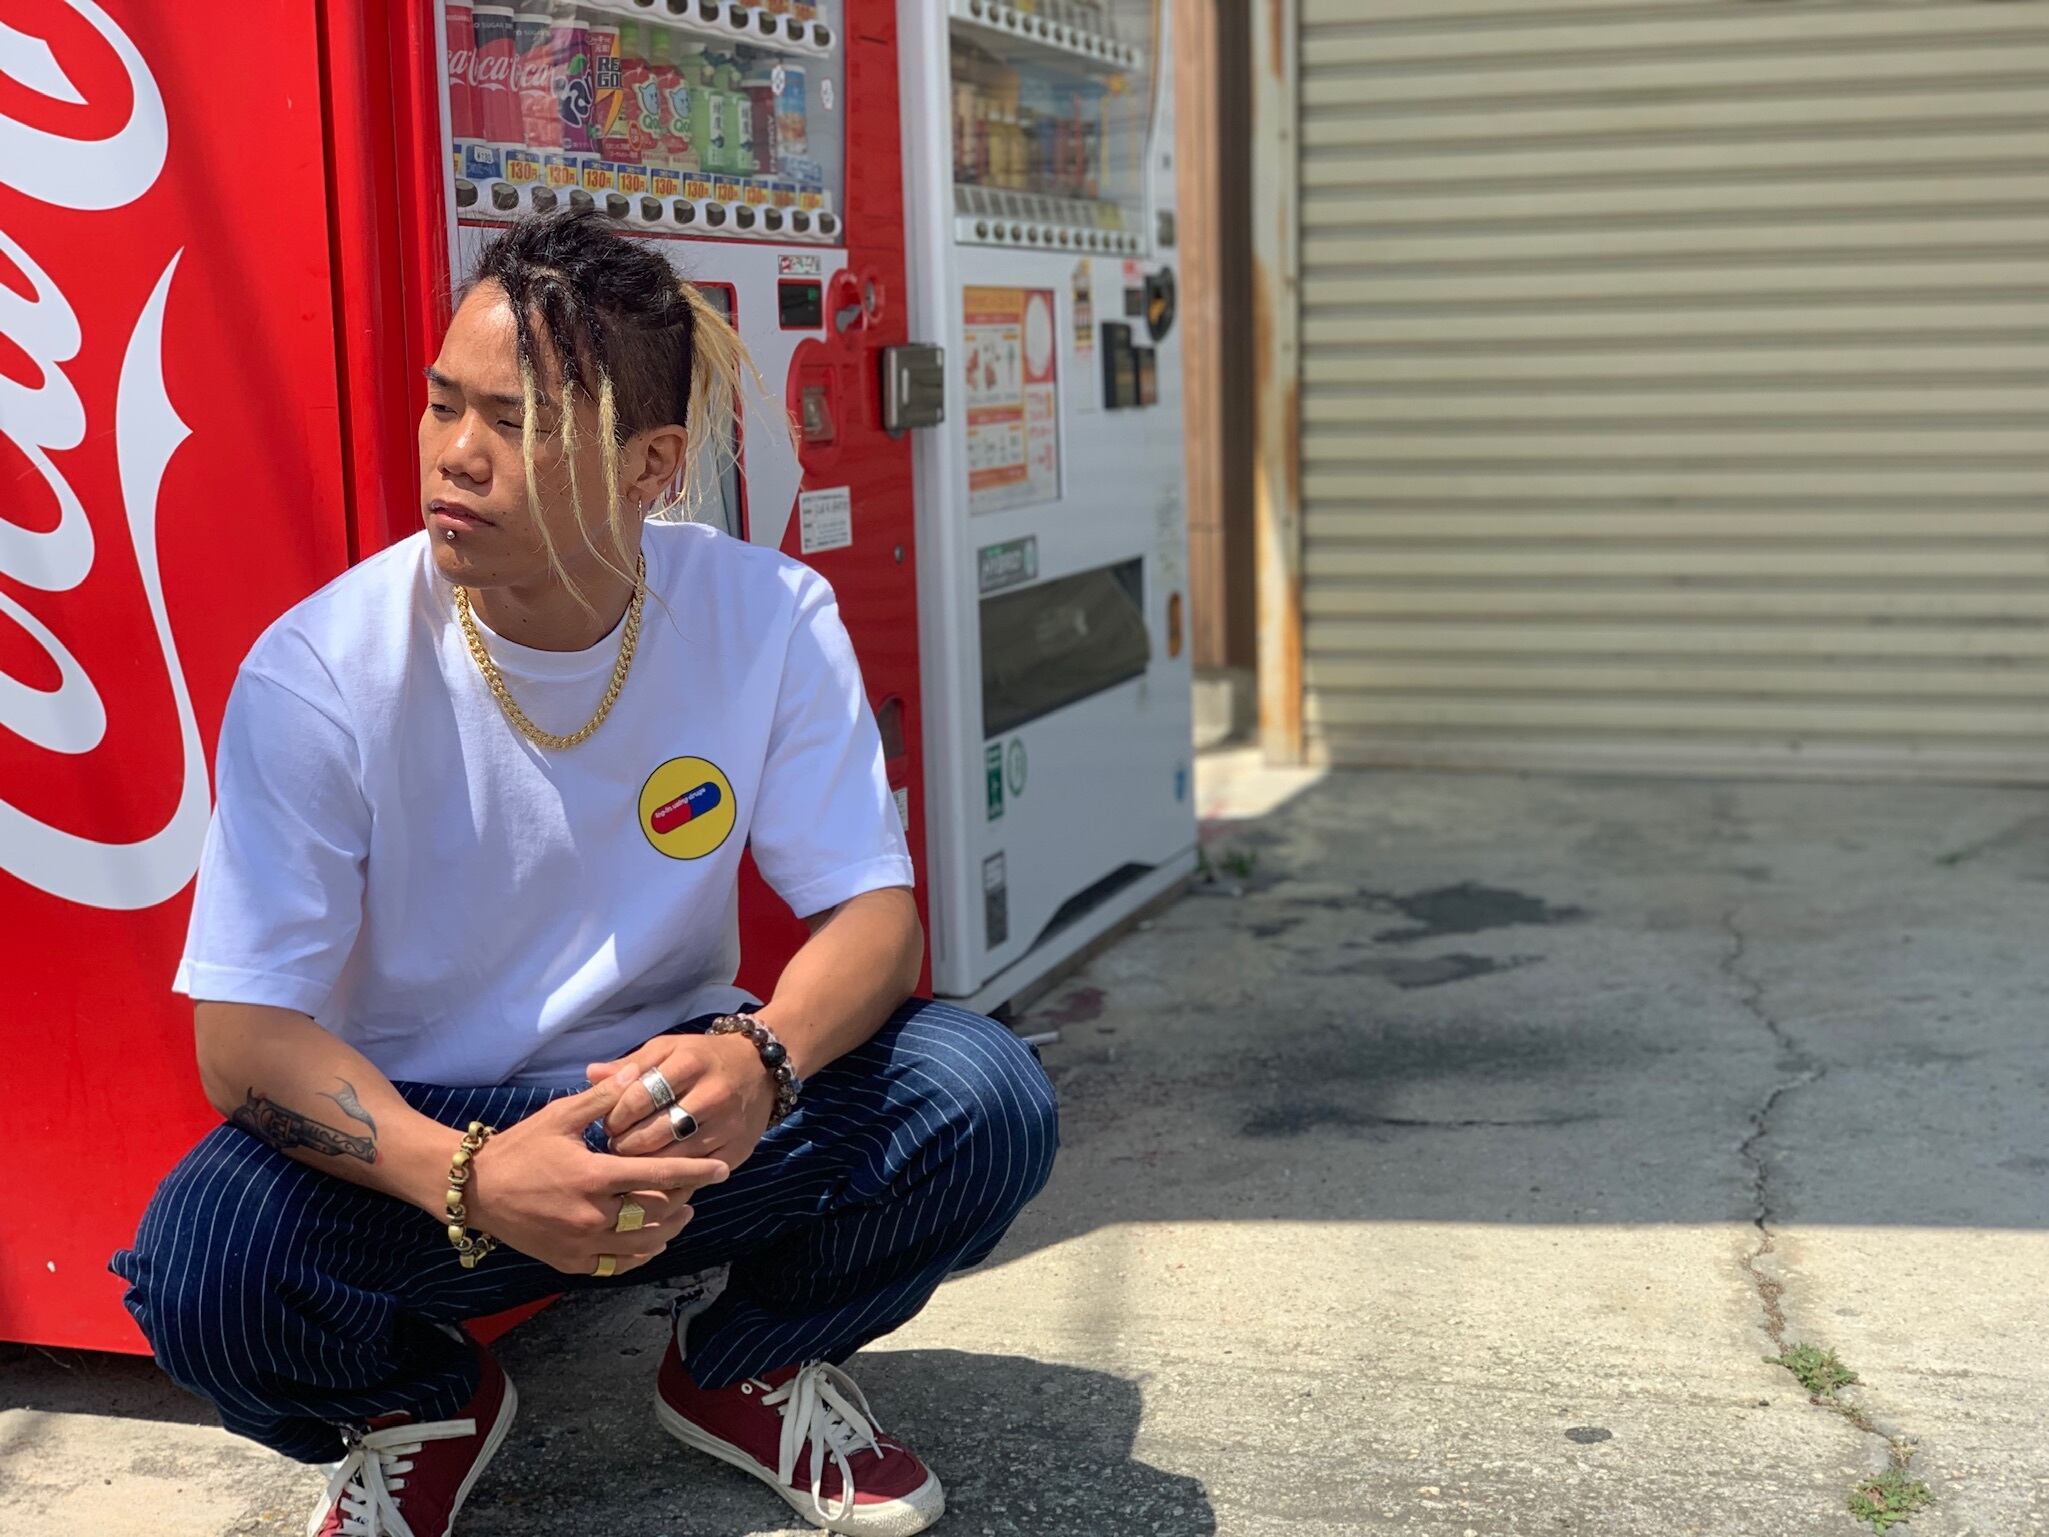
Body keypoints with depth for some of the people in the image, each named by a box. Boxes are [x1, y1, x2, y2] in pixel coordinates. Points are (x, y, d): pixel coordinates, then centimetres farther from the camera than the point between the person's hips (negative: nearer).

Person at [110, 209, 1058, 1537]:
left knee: (985, 1100, -23)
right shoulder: (321, 669, -17)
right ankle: (419, 1405, 7)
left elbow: (873, 909, -11)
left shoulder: (769, 618, -11)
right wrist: (471, 1179, -37)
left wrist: (760, 1056, -35)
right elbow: (245, 1035, -18)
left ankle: (746, 1370, 8)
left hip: (672, 1113, 2)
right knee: (205, 1265, -32)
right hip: (415, 1134, -1)